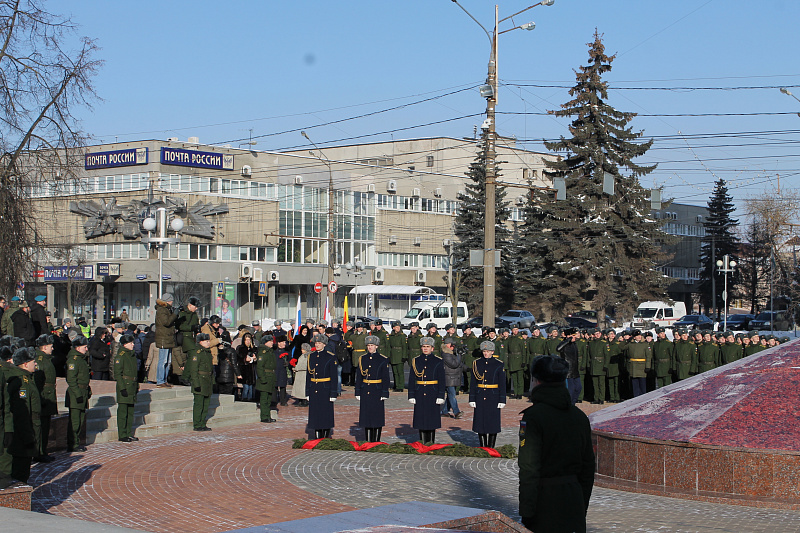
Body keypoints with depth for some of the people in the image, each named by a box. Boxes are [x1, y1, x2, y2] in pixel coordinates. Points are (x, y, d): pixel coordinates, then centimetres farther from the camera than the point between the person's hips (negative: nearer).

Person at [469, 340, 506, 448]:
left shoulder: (498, 364, -1)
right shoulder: (476, 363, 5)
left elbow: (502, 384, -1)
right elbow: (473, 383, 6)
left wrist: (502, 400, -5)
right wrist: (472, 399, 2)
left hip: (493, 398, -2)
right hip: (480, 398, 2)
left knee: (492, 422, 0)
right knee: (480, 422, 4)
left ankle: (491, 447, 10)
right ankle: (482, 448, 14)